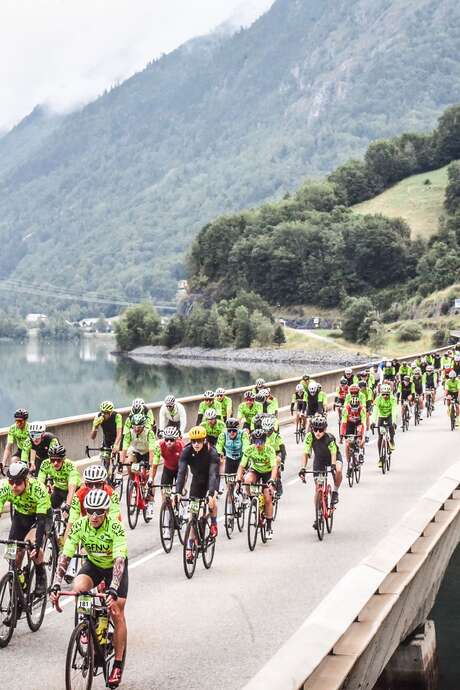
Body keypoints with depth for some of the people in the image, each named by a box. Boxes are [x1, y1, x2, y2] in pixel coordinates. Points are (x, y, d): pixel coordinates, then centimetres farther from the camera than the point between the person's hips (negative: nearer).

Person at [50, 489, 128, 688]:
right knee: (78, 587, -30)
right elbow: (65, 556, -27)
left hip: (115, 567, -2)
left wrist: (113, 590, -53)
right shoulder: (79, 526, -25)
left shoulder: (116, 528, -33)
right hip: (93, 564, 2)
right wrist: (56, 585, -39)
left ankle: (118, 664, 4)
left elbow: (119, 560, -41)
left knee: (116, 613, -8)